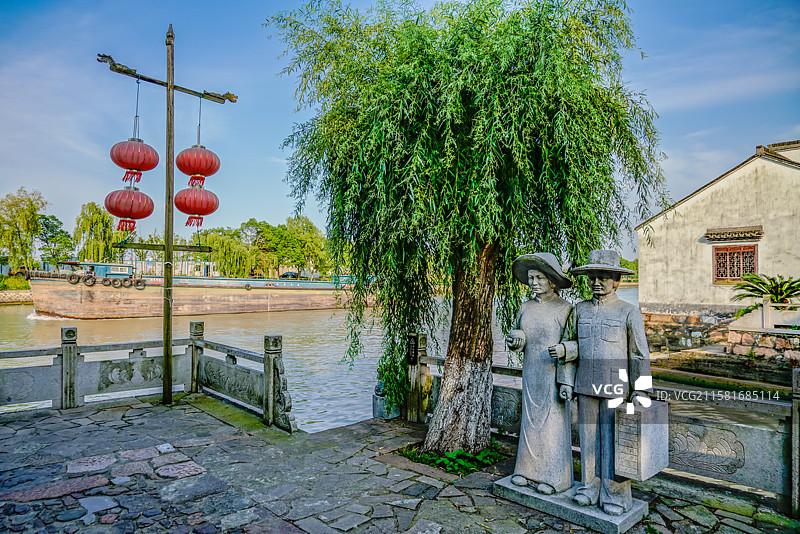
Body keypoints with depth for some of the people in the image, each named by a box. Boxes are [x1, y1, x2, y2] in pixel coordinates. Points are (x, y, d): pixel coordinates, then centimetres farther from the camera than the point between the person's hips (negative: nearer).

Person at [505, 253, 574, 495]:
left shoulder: (564, 309, -8)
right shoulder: (525, 308, 7)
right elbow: (515, 336, 16)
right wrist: (515, 341, -8)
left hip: (554, 374, -5)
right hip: (531, 373, 5)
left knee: (554, 421, 3)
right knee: (531, 419, 11)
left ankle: (555, 477, 16)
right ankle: (530, 469, 25)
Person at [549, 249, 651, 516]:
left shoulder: (629, 312, -4)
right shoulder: (580, 309, 6)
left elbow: (639, 353, -2)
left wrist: (641, 390, -5)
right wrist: (564, 349, -6)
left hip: (616, 387, -4)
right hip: (586, 384, 4)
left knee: (613, 439, 3)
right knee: (588, 435, 11)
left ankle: (616, 495, 18)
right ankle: (591, 486, 26)